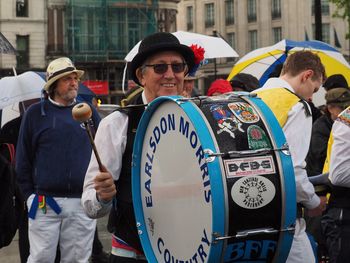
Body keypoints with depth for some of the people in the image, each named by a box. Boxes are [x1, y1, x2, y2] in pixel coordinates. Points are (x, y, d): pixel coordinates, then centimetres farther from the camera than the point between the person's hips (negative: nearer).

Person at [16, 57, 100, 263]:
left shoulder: (88, 111, 9)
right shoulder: (35, 113, 4)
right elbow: (23, 158, 7)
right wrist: (29, 194, 2)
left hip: (82, 202, 2)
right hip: (45, 202, -2)